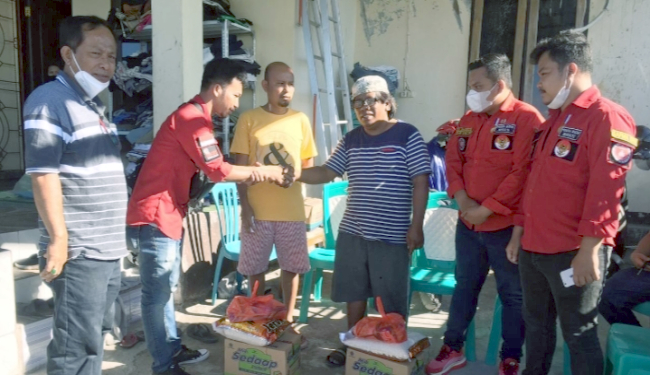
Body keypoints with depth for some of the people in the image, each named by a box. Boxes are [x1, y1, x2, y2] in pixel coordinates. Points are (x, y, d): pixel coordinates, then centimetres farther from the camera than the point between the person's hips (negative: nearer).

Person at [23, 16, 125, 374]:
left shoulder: (93, 106, 17)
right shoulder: (50, 100, -11)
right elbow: (43, 175, -18)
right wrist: (59, 239, -20)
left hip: (108, 249, 9)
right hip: (78, 252, -9)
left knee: (90, 340, 18)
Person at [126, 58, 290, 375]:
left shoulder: (194, 117, 15)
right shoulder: (192, 118, -18)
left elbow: (209, 169, 12)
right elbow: (218, 171, -19)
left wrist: (252, 173, 1)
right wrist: (262, 172, -8)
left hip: (167, 214, 11)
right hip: (154, 216, -10)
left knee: (165, 288, 18)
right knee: (157, 293, 0)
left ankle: (172, 349, 31)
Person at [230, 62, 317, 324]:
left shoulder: (300, 120, 5)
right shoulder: (248, 119, -1)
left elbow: (308, 164, 12)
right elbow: (240, 165, -1)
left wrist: (295, 175, -9)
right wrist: (245, 205, -8)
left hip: (292, 210, 2)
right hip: (257, 209, -1)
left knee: (291, 267, 10)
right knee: (255, 269, 9)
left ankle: (288, 318, 27)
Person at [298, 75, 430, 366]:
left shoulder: (407, 136, -7)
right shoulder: (350, 140, 8)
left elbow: (420, 183, -9)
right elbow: (327, 173, 10)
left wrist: (416, 226, -13)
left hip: (392, 236, -5)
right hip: (351, 232, 5)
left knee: (392, 301, 7)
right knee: (354, 293, 16)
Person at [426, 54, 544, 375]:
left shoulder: (527, 119, -11)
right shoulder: (468, 119, 10)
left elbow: (522, 173, -18)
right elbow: (453, 161, 9)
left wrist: (486, 209, -18)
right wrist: (462, 198, -8)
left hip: (506, 226, -6)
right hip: (467, 223, 6)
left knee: (513, 294, 8)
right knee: (465, 285, 16)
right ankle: (453, 348, 29)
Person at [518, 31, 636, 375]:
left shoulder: (607, 117, -12)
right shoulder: (553, 120, 16)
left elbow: (605, 189, -19)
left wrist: (589, 249, -22)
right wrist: (520, 231, 18)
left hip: (572, 253, -8)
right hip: (533, 249, 8)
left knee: (579, 334, 6)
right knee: (535, 323, 19)